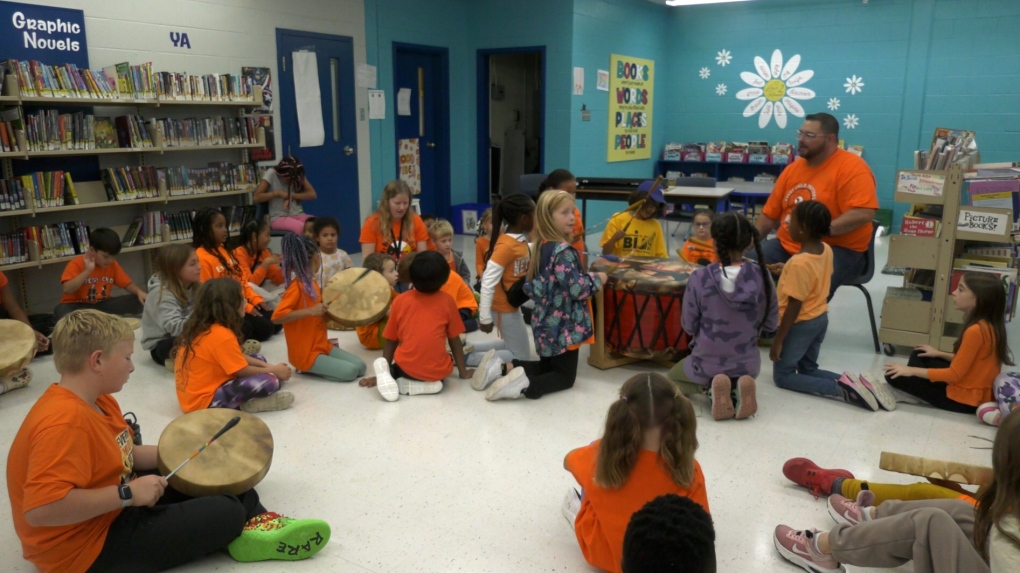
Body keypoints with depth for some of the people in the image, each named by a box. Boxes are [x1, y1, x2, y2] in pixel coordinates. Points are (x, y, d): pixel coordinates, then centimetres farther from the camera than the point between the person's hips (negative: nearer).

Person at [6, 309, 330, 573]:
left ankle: (257, 523, 10)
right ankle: (250, 532, 15)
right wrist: (127, 494, -30)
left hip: (114, 507, 11)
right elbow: (41, 509, -38)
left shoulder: (96, 401, 2)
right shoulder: (65, 422, -30)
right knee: (227, 513, -15)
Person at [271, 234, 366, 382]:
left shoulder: (312, 284, 10)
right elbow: (277, 316, -29)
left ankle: (315, 367, 9)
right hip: (305, 354, -9)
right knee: (350, 371, -18)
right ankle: (309, 368, -2)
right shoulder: (296, 288, -17)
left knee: (360, 366, -2)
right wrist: (310, 311, -32)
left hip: (322, 346, 9)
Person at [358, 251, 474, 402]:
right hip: (439, 371, -1)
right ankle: (431, 383, 0)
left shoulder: (400, 301, 6)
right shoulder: (447, 301, 4)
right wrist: (463, 372, 21)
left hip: (407, 368, 1)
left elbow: (390, 341, 11)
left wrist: (385, 371, 22)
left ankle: (388, 376, -3)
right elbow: (455, 340, 10)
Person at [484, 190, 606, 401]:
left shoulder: (540, 246, 6)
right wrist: (597, 279, -4)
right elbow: (577, 288, -24)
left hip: (546, 323, 8)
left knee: (546, 367, 24)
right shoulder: (563, 251, -22)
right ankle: (527, 384, -18)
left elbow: (532, 287, 11)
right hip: (563, 326, -8)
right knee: (565, 376, 6)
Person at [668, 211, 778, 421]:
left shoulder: (700, 278, -21)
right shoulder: (762, 275, -14)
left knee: (673, 377, 30)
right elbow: (771, 325, -3)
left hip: (706, 365, -3)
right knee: (738, 376, 40)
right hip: (748, 365, 3)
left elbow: (689, 326, -9)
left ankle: (711, 388, -1)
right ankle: (737, 390, 3)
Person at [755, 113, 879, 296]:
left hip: (838, 250, -7)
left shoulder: (851, 167, -9)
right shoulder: (793, 168, 12)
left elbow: (864, 213, -22)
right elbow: (770, 213, 15)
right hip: (786, 246, 7)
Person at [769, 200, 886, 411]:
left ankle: (841, 390, -13)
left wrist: (778, 340, -17)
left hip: (802, 324, -8)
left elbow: (794, 306, -24)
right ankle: (860, 385, 4)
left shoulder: (798, 263, -27)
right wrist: (787, 272, 23)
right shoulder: (826, 250, -3)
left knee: (782, 376, 4)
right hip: (820, 318, 8)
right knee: (808, 369, 23)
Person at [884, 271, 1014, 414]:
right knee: (919, 354, 19)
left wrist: (911, 370, -16)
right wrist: (939, 354, 17)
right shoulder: (988, 325, 1)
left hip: (964, 399, -10)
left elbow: (954, 375, -22)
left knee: (894, 376, -13)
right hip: (973, 390, 10)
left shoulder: (975, 331, -27)